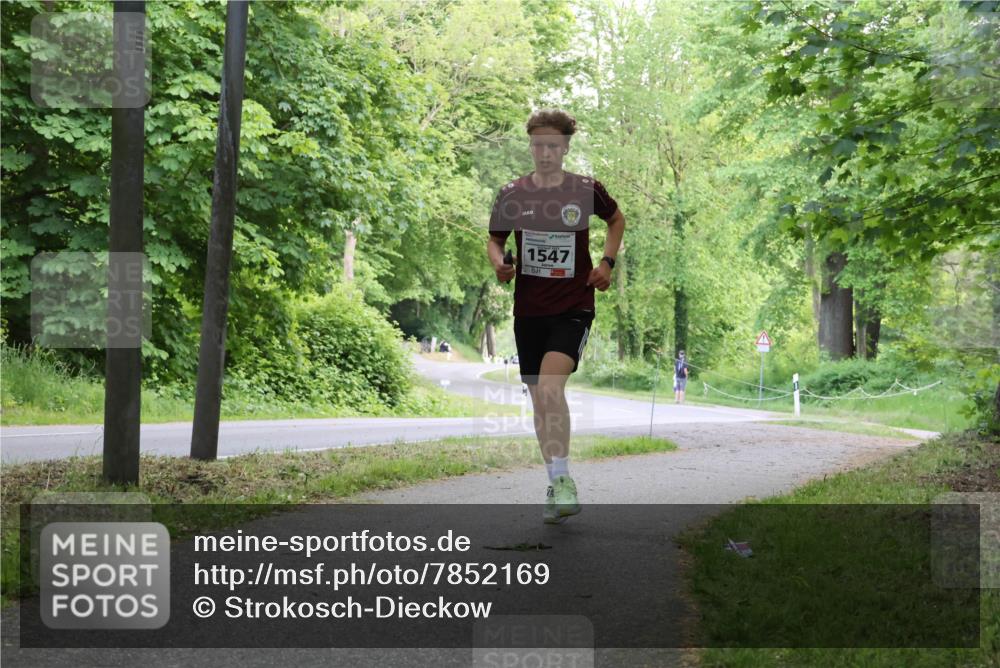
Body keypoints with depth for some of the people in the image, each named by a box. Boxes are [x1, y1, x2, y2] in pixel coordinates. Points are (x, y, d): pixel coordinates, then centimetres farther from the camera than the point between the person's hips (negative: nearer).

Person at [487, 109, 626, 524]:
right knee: (539, 399, 8)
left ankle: (563, 479, -17)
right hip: (529, 310, 3)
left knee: (550, 386, -24)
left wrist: (607, 262, 3)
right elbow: (494, 240, 13)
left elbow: (616, 219, 17)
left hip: (573, 307, -3)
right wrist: (500, 264, -9)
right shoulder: (512, 194, 1)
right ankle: (556, 486, 22)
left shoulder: (586, 190, -2)